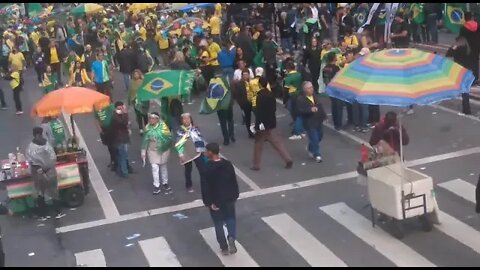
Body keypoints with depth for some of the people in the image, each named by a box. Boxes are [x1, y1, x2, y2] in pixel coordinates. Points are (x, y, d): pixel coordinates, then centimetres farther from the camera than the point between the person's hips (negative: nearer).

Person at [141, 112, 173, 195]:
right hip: (152, 150, 1)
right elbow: (145, 140, 1)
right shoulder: (147, 127, -5)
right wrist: (143, 151, 2)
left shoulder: (163, 126, -15)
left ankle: (165, 183, 30)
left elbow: (169, 137, -13)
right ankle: (156, 186, 3)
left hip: (163, 150, -1)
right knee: (154, 167, -5)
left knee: (163, 167, 13)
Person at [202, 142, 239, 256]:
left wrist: (208, 202, -8)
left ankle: (224, 247, 18)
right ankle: (231, 238, -3)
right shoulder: (228, 164, -6)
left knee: (219, 223, 12)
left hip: (215, 200, -3)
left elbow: (205, 187, -16)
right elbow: (234, 181, 1)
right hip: (229, 198, 3)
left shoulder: (207, 168, -18)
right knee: (231, 218, 20)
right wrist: (235, 195, 12)